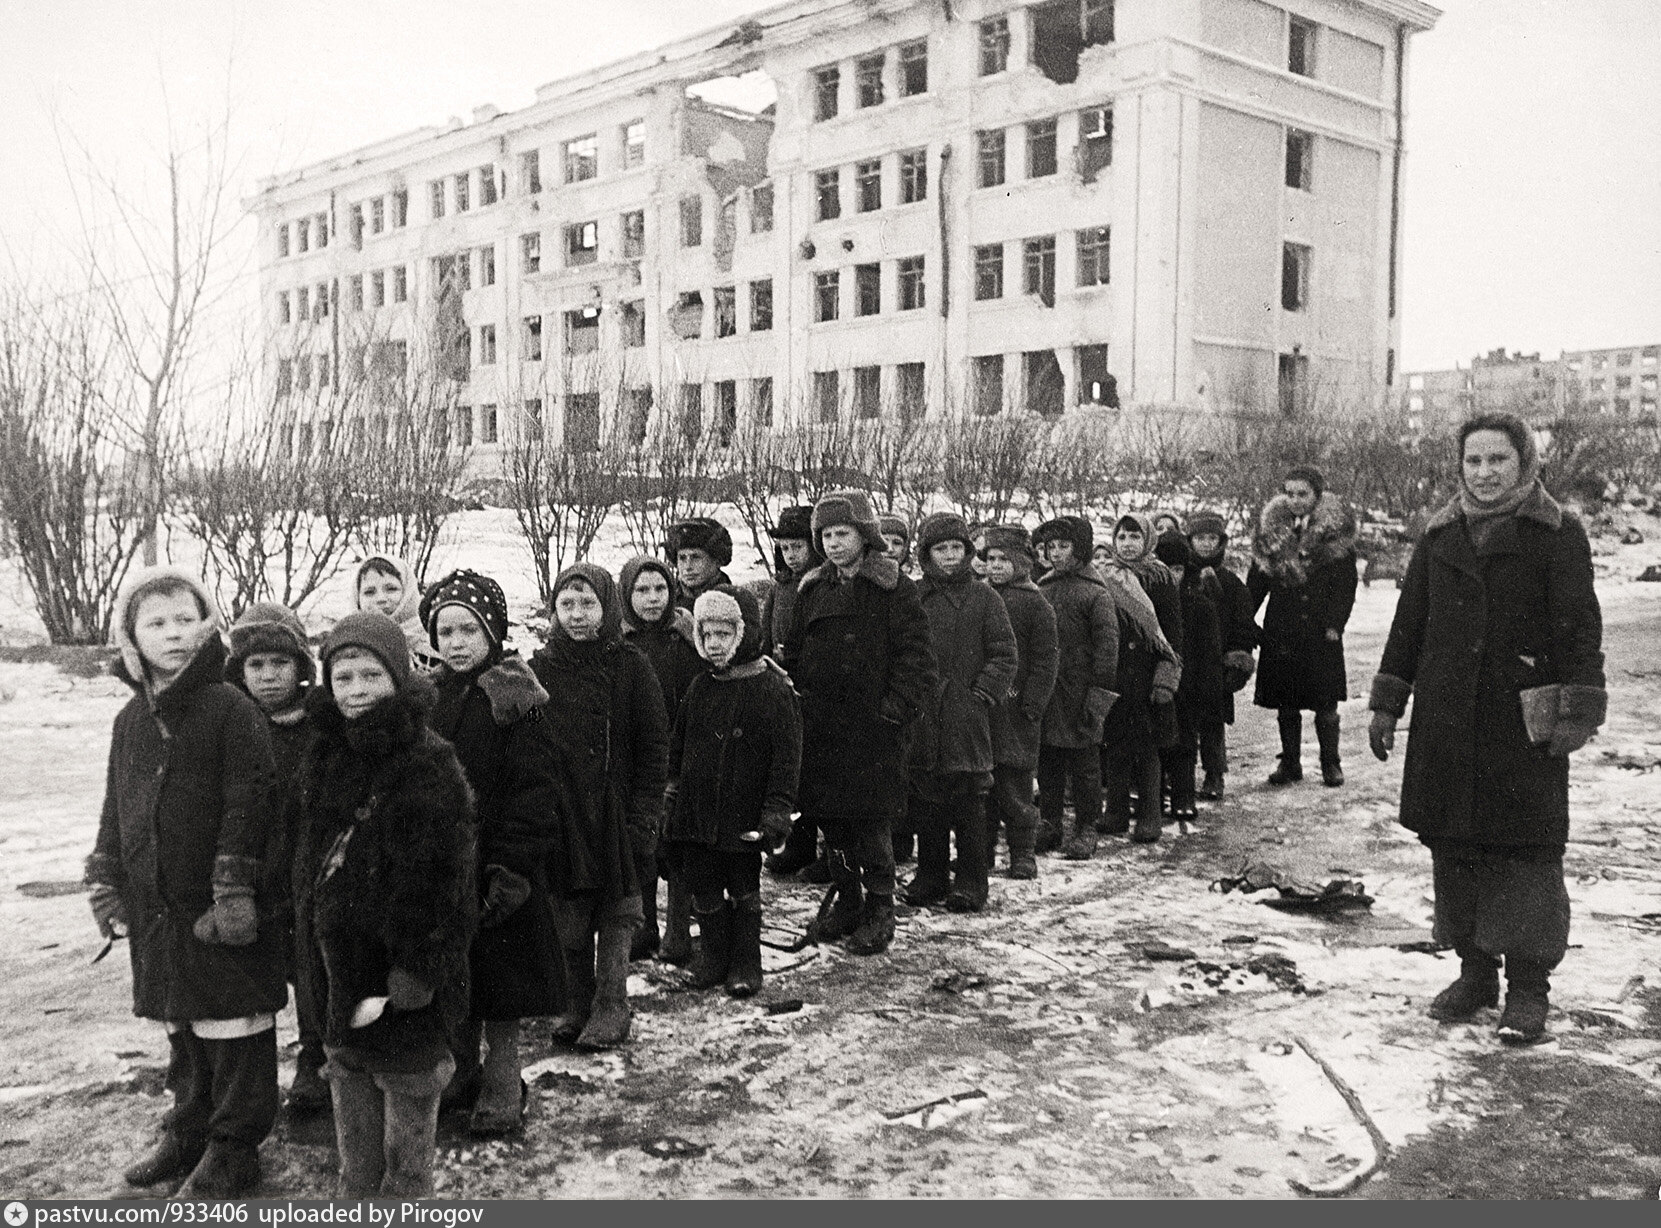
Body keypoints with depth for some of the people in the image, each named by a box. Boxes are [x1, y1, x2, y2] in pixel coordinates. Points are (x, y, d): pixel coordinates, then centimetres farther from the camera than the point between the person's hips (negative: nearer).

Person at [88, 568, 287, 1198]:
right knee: (180, 1027, 19)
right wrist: (107, 886, 13)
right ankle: (189, 1130, 35)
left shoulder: (232, 709, -11)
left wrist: (234, 892, -17)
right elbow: (115, 811, 17)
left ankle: (233, 1148, 17)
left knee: (234, 1026, 3)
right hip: (156, 906, 6)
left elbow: (248, 807, -14)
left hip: (223, 909, -6)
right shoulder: (131, 719, 9)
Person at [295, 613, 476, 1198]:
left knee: (407, 1101, 7)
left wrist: (409, 980, -21)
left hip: (404, 990, -7)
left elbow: (439, 886, -19)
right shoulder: (328, 760, 7)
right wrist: (318, 951, 11)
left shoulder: (431, 765, -17)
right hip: (341, 971, 7)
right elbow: (313, 864, 15)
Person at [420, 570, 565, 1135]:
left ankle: (501, 1083, 18)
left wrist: (511, 867, -20)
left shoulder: (516, 698, -9)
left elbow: (536, 791, -14)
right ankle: (460, 1073, 31)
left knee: (500, 982, 3)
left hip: (497, 867, -5)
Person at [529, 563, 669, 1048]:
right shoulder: (540, 668, 5)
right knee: (569, 917, 8)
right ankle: (576, 1003, 22)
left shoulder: (630, 666, -2)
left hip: (616, 813, -2)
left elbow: (653, 747, -2)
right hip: (560, 818, 2)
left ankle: (611, 1008, 13)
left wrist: (644, 814, -8)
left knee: (616, 916, 3)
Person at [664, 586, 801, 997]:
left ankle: (746, 964, 21)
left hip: (744, 816, -4)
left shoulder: (774, 689, -10)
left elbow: (786, 757, -10)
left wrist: (777, 809, -14)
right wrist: (673, 790, 11)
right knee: (704, 890, 12)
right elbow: (678, 745, 15)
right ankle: (712, 955, 29)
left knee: (744, 892, 8)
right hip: (696, 811, 5)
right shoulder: (700, 688, 6)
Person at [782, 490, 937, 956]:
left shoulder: (894, 590, -4)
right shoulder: (812, 590, 14)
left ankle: (879, 909, 11)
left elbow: (917, 659, -8)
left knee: (872, 818, -3)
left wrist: (896, 708, -16)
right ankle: (846, 900, 27)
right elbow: (794, 654, 20)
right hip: (821, 726, 6)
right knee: (832, 819, 12)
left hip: (874, 727, -6)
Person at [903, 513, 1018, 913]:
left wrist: (983, 692, -8)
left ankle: (970, 881, 9)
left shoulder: (983, 597, 2)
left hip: (967, 716, -3)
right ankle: (931, 876, 21)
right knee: (926, 803, 9)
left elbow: (1004, 655, 1)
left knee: (968, 803, 0)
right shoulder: (914, 598, 9)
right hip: (922, 716, 3)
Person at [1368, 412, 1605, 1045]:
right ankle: (1475, 971, 22)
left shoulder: (1557, 534, 0)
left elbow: (1579, 628, -4)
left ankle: (1528, 987, 8)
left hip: (1523, 721, -4)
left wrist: (1576, 710, -11)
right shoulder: (1440, 535, 12)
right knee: (1454, 847, 8)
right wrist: (1387, 704, 13)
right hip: (1446, 722, 4)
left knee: (1527, 850, -2)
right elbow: (1409, 622, 16)